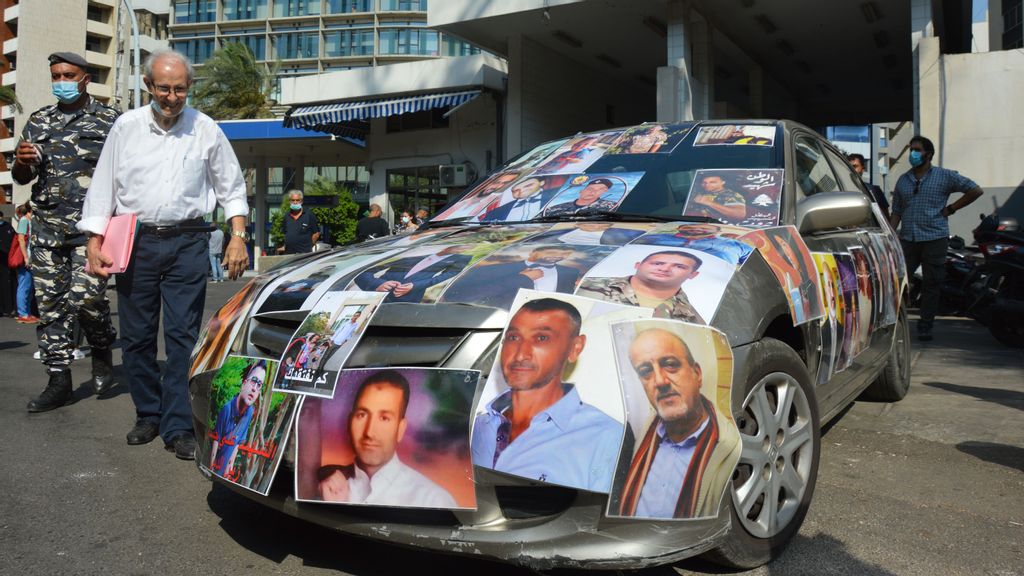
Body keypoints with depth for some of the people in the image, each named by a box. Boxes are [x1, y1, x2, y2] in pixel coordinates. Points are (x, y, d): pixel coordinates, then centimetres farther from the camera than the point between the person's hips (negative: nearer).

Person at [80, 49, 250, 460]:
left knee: (183, 337, -4)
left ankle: (178, 428, 0)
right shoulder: (126, 127, 6)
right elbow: (103, 187, 8)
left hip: (187, 244, -1)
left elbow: (231, 187, 11)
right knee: (136, 336, 6)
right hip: (135, 242, 2)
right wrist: (94, 242, 1)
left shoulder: (205, 129, 5)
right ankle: (148, 414, 22)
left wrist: (238, 236, 1)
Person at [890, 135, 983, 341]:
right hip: (907, 239, 3)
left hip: (934, 239, -3)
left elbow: (975, 190, 2)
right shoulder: (903, 180, 14)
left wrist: (950, 209, -1)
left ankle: (925, 326, 10)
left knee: (932, 285, 2)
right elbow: (896, 211, 14)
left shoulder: (944, 176, 2)